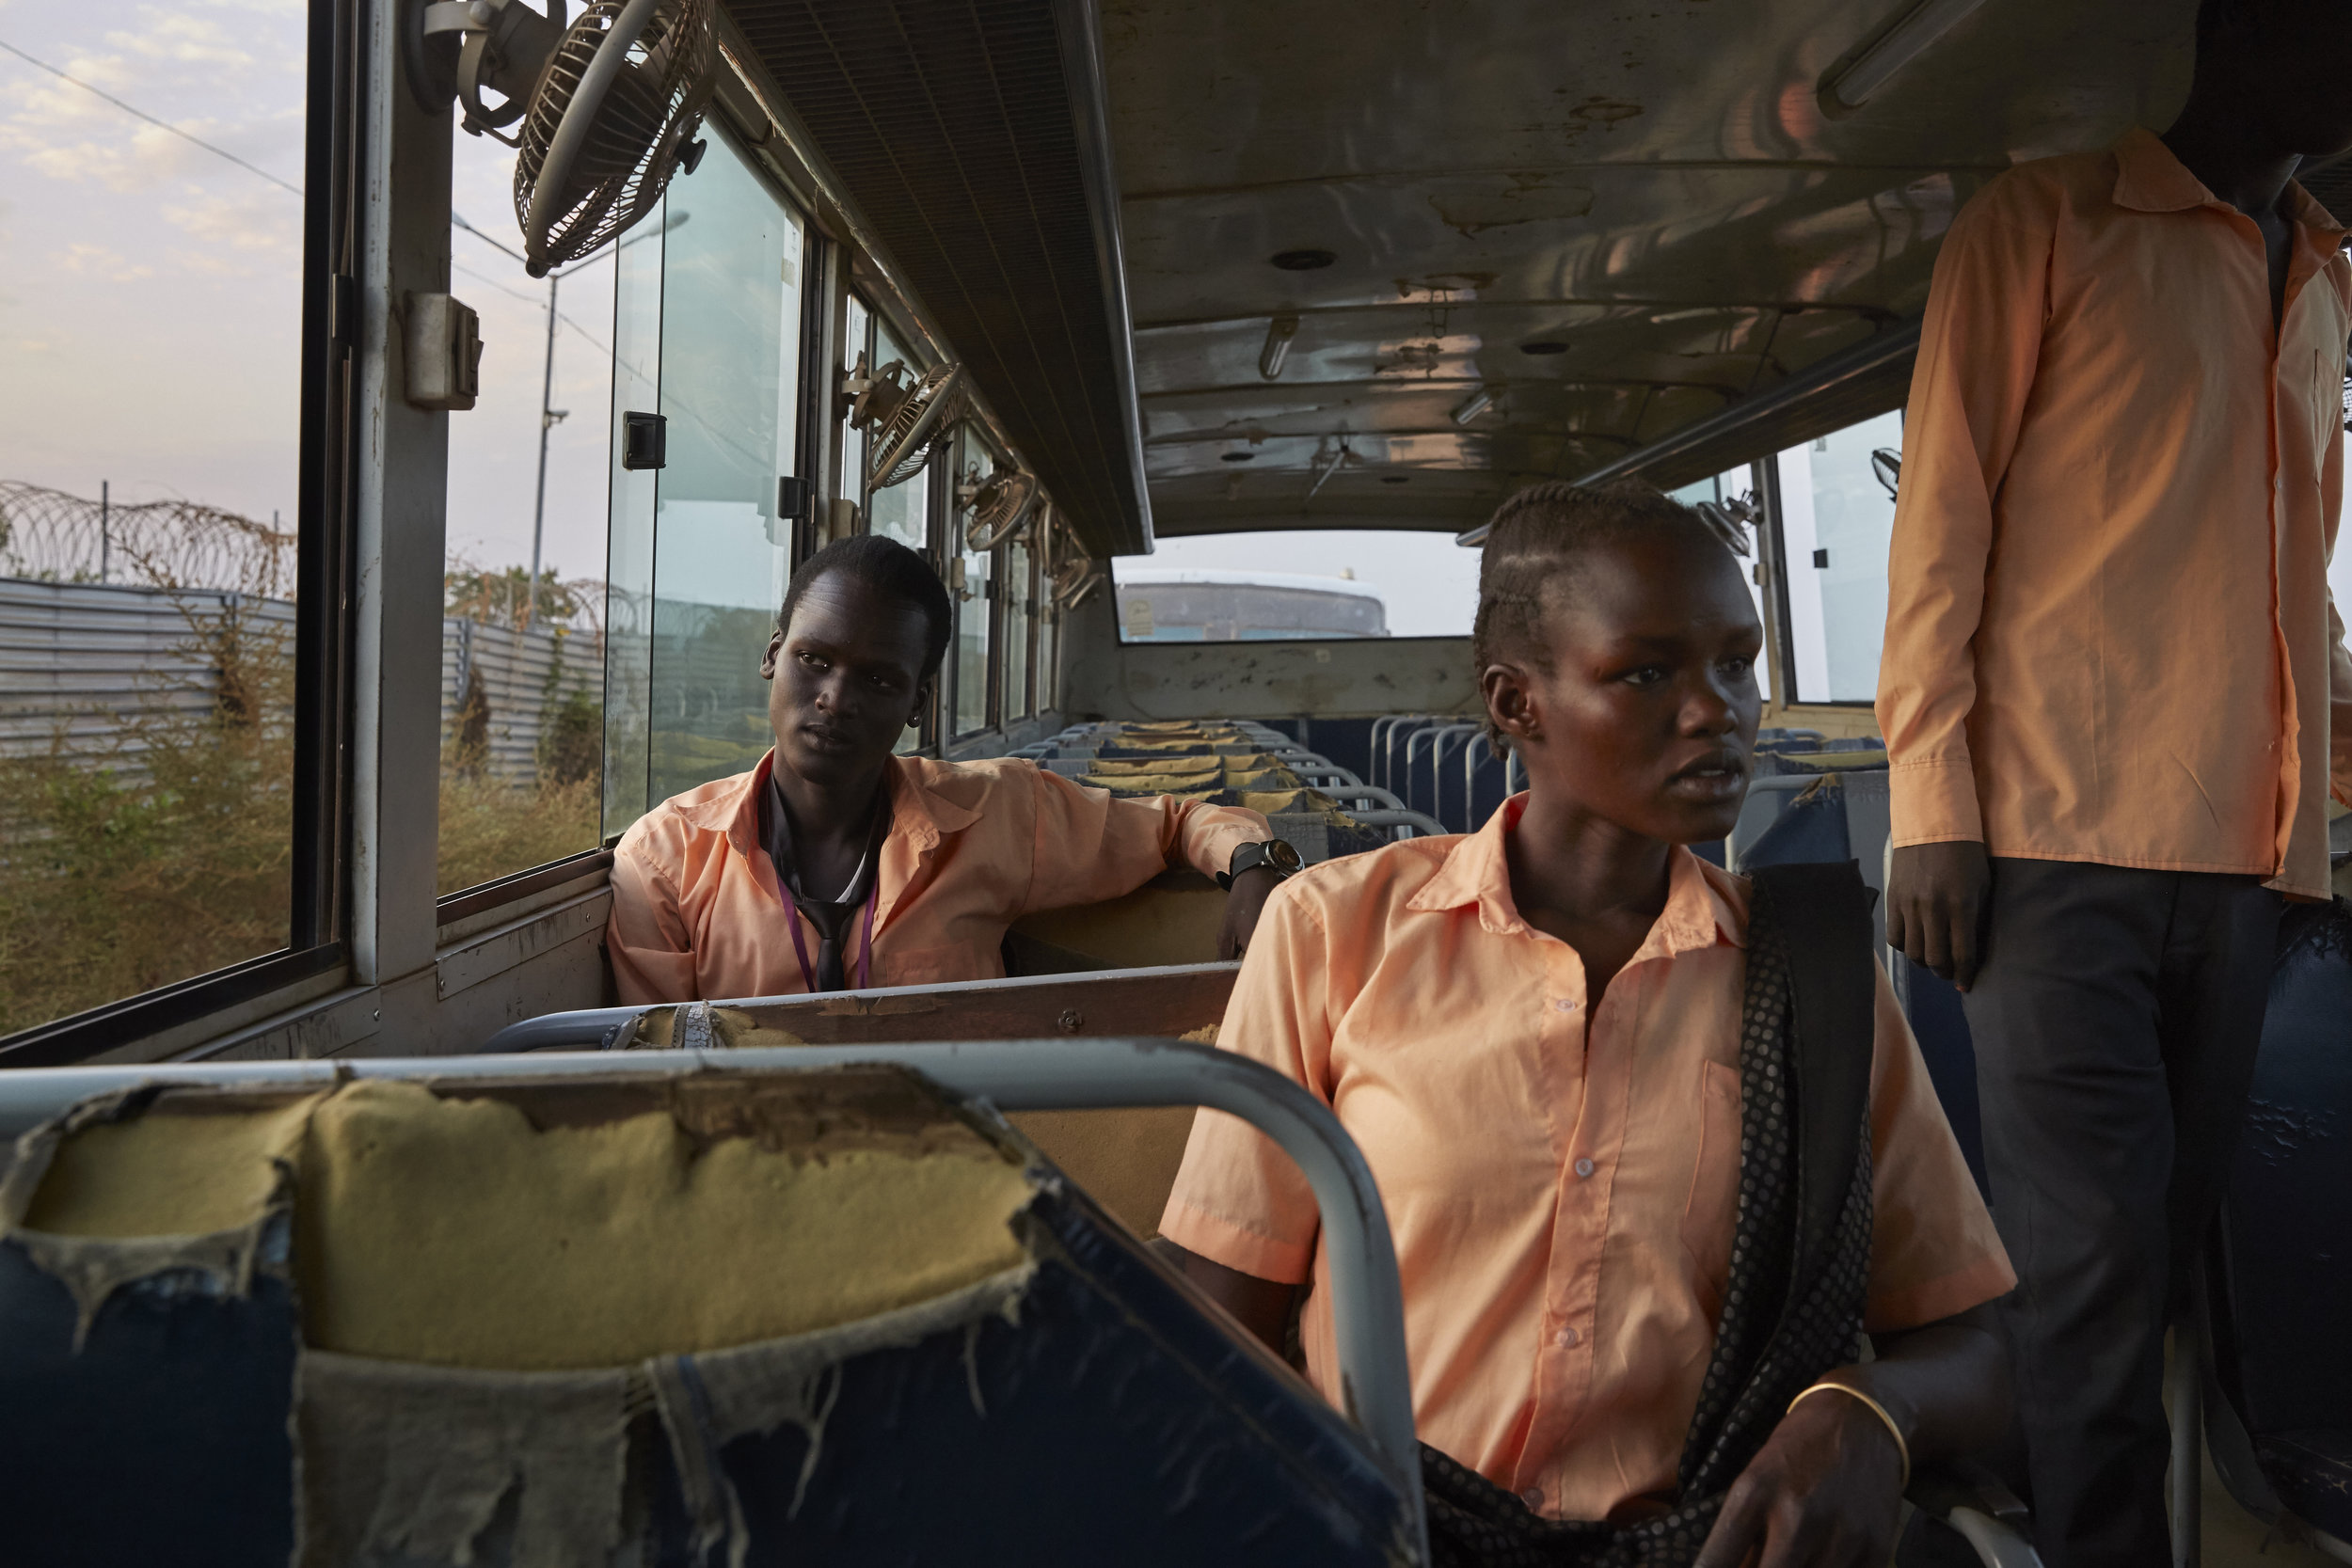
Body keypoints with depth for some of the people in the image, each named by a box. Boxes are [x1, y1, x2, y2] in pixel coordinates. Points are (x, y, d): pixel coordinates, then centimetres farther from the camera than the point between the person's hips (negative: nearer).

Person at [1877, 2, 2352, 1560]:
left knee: (2166, 1251, 6)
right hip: (2061, 837, -6)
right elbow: (1942, 517, -3)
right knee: (2097, 1262, -8)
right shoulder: (2046, 224, 4)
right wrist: (1932, 805, -11)